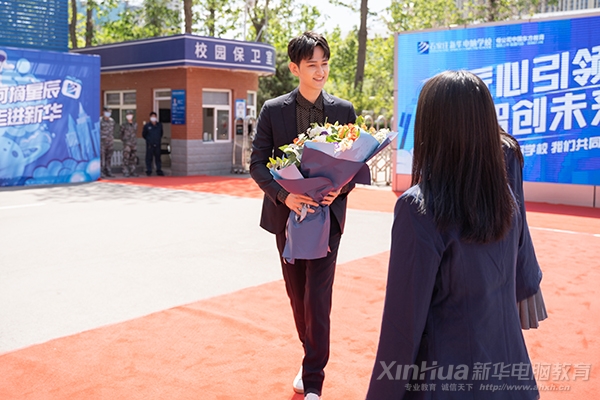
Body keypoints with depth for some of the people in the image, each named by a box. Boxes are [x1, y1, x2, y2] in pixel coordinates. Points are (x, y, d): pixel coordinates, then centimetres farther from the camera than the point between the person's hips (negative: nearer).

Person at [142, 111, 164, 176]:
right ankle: (149, 171, 7)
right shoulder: (147, 125, -4)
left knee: (158, 157, 6)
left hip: (157, 145, 3)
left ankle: (159, 170, 13)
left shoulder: (159, 125, 5)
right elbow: (143, 134, 7)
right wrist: (148, 139, 10)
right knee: (149, 158, 0)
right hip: (150, 145, -2)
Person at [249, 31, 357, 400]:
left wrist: (340, 187, -17)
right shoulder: (273, 110, -1)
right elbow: (258, 163, -3)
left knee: (318, 298, -4)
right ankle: (312, 359, 35)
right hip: (287, 214, 2)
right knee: (297, 294, 14)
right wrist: (284, 195, -20)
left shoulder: (344, 110, 1)